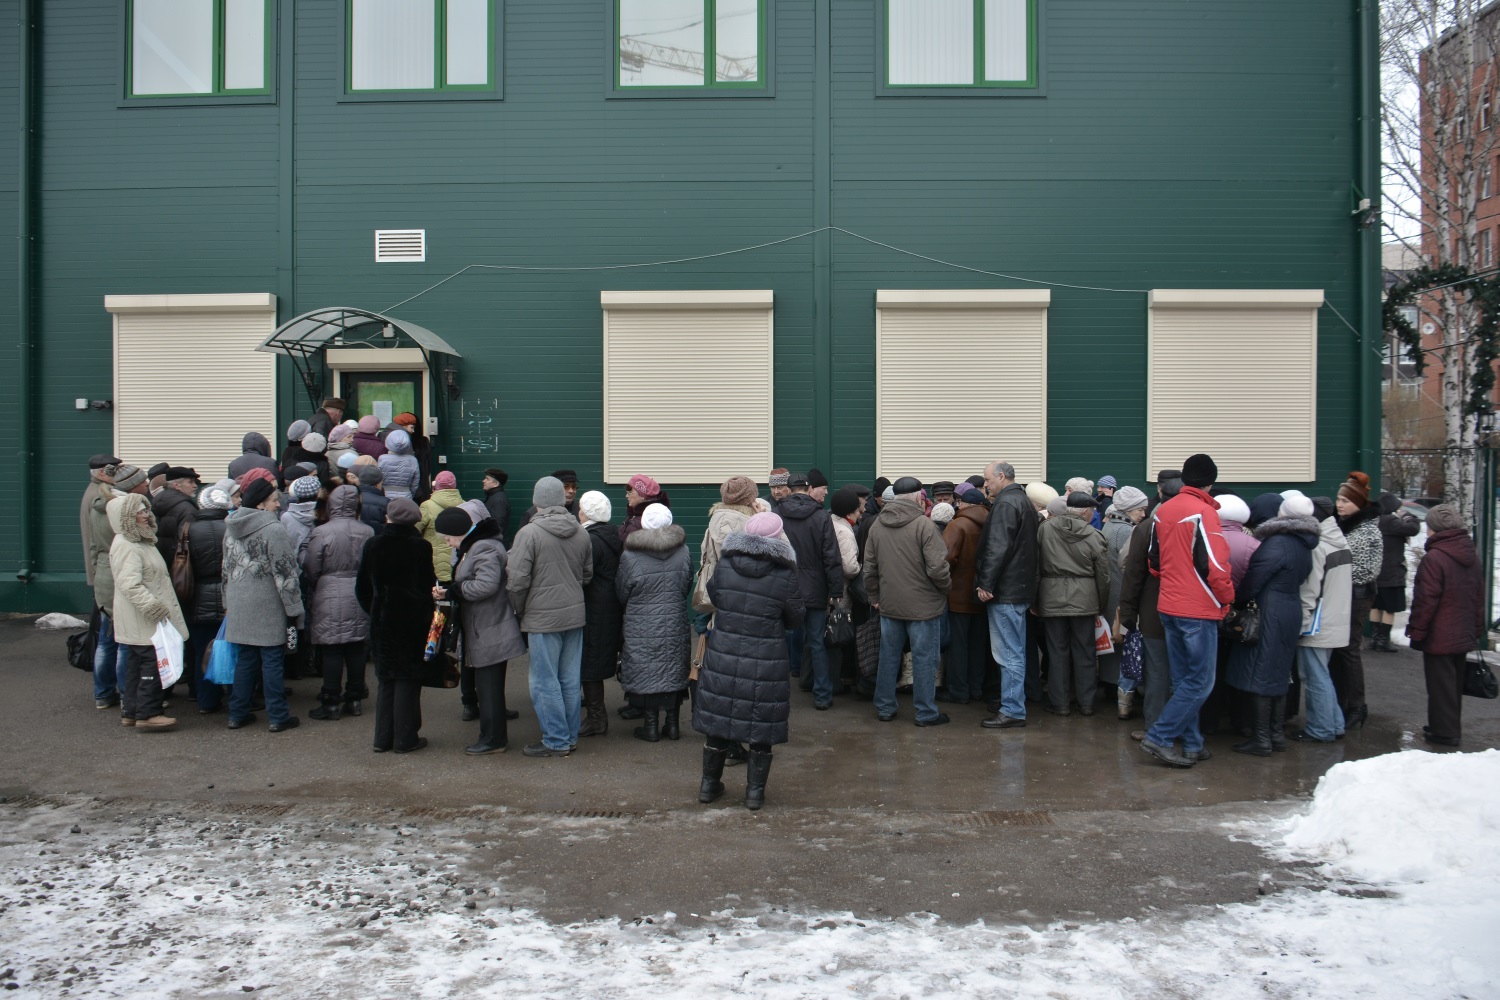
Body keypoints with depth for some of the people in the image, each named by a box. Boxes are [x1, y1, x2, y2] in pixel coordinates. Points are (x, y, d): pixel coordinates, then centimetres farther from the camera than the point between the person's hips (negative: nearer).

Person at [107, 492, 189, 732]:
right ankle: (146, 714, -6)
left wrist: (158, 608, 23)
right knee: (152, 663, -9)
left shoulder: (140, 541, 16)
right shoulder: (127, 546, -18)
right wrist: (153, 607, -30)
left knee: (136, 663, 15)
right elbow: (129, 584, -28)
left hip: (145, 618, 11)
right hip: (141, 620, -11)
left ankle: (131, 711, 22)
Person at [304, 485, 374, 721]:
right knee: (356, 650, 11)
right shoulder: (367, 532, 0)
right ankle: (354, 699, 19)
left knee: (331, 652, 2)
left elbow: (311, 570, -5)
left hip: (330, 599, -4)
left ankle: (331, 703, 7)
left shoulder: (321, 533, -11)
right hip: (360, 598, 4)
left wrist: (313, 591, 14)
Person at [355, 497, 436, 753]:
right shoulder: (420, 547, -10)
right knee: (408, 678, 5)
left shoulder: (372, 546, -1)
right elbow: (429, 586, -9)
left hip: (382, 620, 3)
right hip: (412, 621, -3)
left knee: (385, 677, 13)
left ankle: (383, 737, 16)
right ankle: (405, 738, 7)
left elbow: (362, 588, 4)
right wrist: (426, 616, 3)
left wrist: (373, 611, 16)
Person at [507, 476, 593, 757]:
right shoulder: (581, 533, 3)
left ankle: (556, 741, 9)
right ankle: (570, 736, 23)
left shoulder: (529, 533, -14)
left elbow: (517, 580, -14)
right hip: (575, 615, 6)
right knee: (570, 680, 14)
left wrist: (519, 610, 1)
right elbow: (588, 573, 13)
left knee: (545, 682, 4)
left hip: (543, 617, -6)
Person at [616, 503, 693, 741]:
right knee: (673, 669, 13)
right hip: (675, 623, 3)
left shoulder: (630, 557, -12)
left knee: (646, 671, 6)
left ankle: (651, 725, 10)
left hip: (641, 627, -3)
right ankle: (673, 723, 18)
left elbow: (621, 594, -1)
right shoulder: (683, 551, -2)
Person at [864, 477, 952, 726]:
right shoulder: (923, 525, -17)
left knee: (888, 657, 15)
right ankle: (926, 713, 13)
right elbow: (937, 567, -20)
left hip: (889, 604, 5)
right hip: (922, 605, -5)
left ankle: (884, 707, 24)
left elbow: (869, 567, 8)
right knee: (924, 659, 5)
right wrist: (946, 586, 0)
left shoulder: (877, 525, 2)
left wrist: (874, 597, 18)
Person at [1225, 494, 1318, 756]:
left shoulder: (1276, 544, -17)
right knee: (1279, 675, 15)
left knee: (1258, 676, -2)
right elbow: (1298, 580, 15)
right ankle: (1276, 734, 21)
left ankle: (1261, 740, 0)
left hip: (1269, 615, -9)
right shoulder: (1304, 546, 10)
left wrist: (1236, 603, 3)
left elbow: (1251, 584, -14)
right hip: (1292, 612, 9)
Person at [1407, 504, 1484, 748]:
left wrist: (1416, 631, -10)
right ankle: (1452, 727, 28)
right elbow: (1479, 596, 14)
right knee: (1455, 683, 18)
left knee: (1441, 685, 1)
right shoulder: (1471, 555, 6)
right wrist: (1477, 629, 21)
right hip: (1464, 635, 8)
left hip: (1439, 638, -8)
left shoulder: (1434, 558, -21)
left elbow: (1426, 601, -20)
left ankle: (1444, 732, 7)